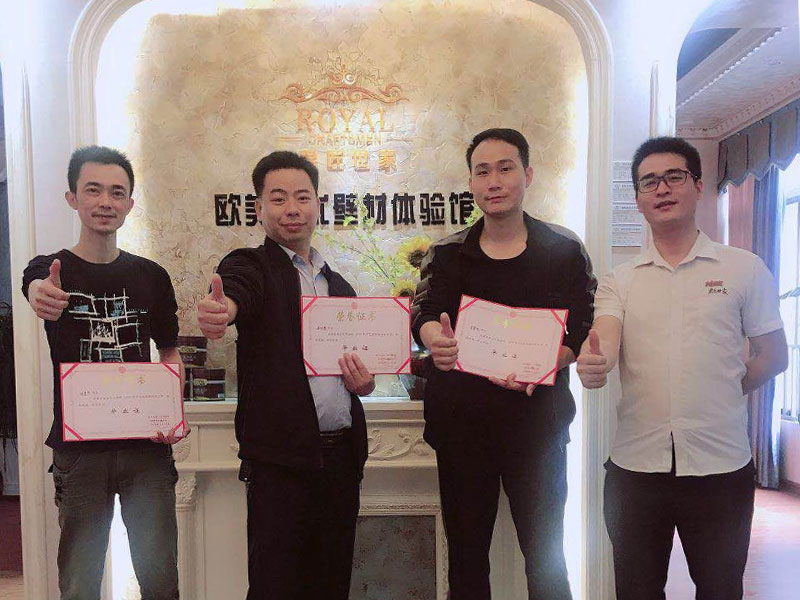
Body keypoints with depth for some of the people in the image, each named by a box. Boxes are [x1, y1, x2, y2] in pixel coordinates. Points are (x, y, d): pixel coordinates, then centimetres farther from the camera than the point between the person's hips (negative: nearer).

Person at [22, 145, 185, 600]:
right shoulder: (52, 269, 0)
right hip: (78, 449, -1)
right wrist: (42, 296, -49)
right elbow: (35, 287, -24)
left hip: (147, 446, 1)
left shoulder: (152, 276, 5)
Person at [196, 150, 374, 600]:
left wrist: (364, 381, 3)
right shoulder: (251, 267, 1)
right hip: (281, 457, -5)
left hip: (341, 455, 5)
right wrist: (220, 311, -45)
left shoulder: (339, 285, 18)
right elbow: (236, 292, -23)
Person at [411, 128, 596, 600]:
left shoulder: (565, 250, 1)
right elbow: (424, 314, -9)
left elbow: (583, 330, -4)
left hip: (538, 423, -1)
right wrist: (436, 340, -33)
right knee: (466, 556, 13)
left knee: (547, 559, 9)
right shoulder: (448, 254, 6)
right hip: (460, 423, 2)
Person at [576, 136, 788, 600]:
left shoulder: (744, 269, 2)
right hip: (636, 464, 2)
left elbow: (773, 356, 6)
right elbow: (603, 345, -11)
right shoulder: (619, 281, 6)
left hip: (720, 466, -1)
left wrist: (721, 394, -3)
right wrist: (593, 365, -32)